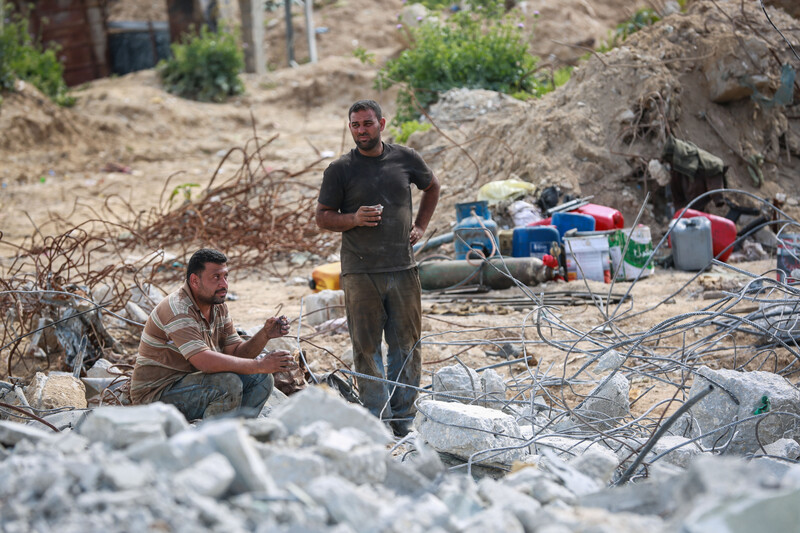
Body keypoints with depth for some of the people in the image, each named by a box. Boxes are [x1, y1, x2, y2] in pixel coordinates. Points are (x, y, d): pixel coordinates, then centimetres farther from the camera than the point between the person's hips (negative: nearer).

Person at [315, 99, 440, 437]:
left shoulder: (405, 159, 7)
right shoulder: (340, 170, 1)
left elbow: (432, 187, 26)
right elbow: (322, 218, 4)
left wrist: (420, 226, 15)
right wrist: (354, 219, -15)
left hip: (402, 267, 2)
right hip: (360, 270, -2)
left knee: (406, 344, 5)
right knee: (367, 346, -1)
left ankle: (403, 418, 15)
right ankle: (377, 419, 5)